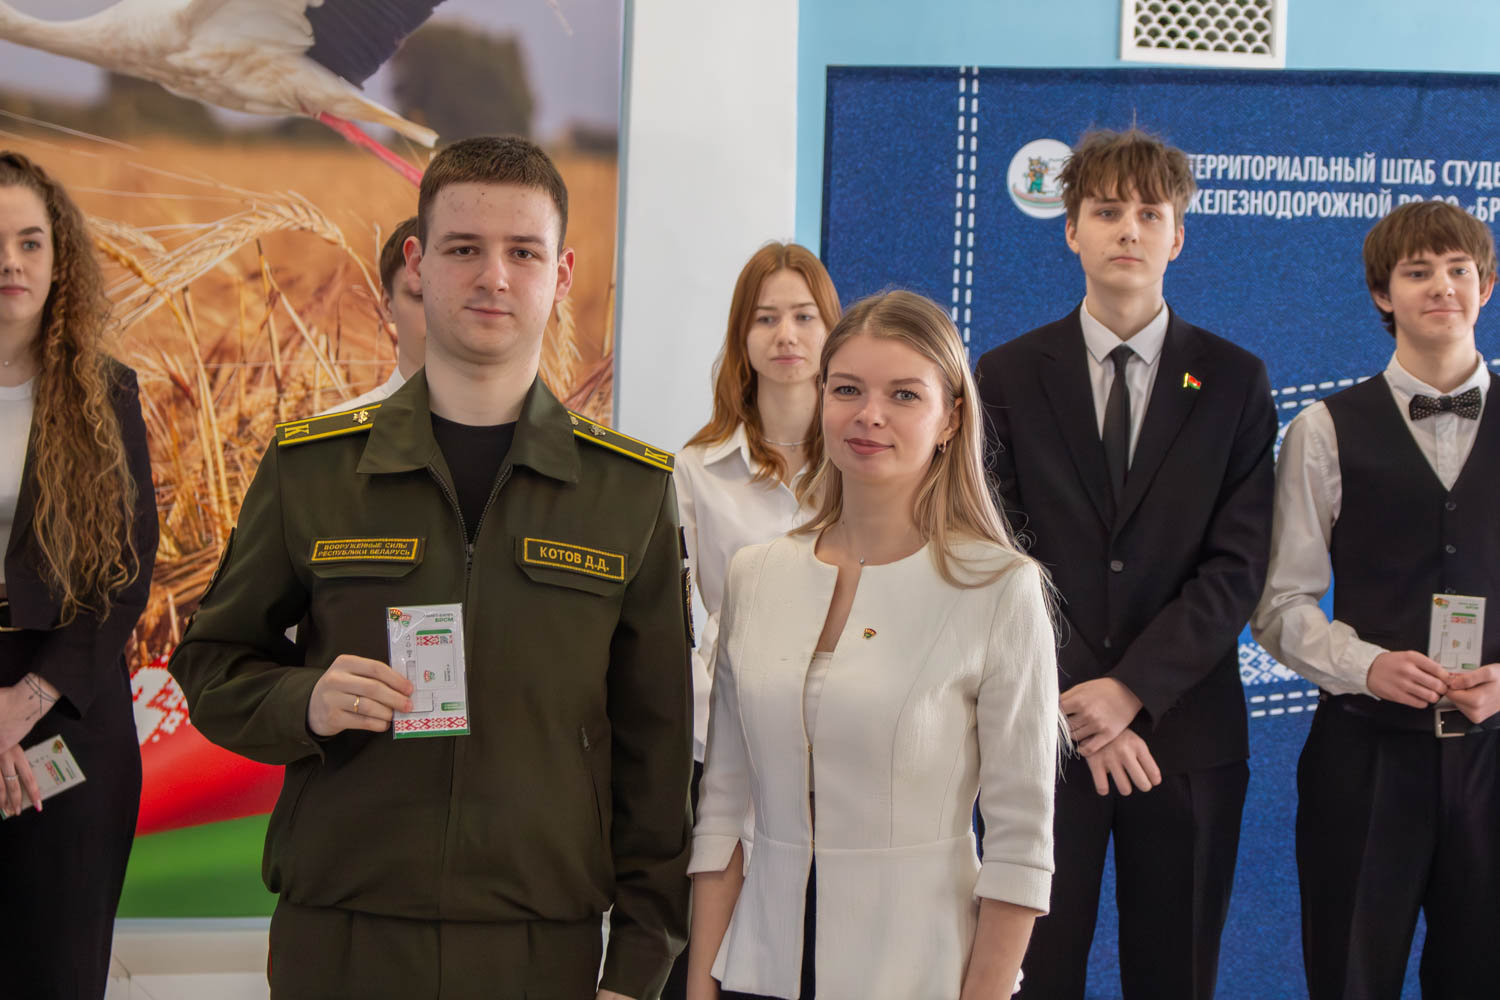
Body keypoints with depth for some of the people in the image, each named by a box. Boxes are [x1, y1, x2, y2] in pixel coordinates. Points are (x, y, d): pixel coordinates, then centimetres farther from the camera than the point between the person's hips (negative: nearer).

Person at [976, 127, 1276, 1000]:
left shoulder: (1235, 382, 6)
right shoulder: (1007, 376, 6)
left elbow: (1237, 566, -2)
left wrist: (1130, 688, -13)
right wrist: (1073, 706, -10)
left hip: (1186, 729, 0)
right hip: (1043, 729, 0)